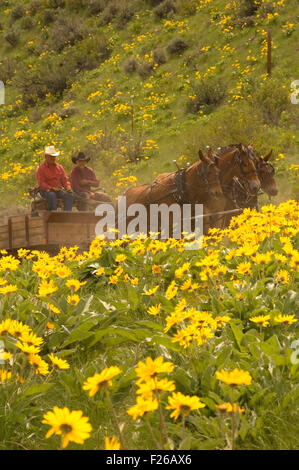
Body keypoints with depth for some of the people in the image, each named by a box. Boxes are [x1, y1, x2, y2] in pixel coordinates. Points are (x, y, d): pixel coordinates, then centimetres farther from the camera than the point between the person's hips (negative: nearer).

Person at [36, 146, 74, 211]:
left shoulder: (59, 167, 15)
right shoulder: (40, 169, 0)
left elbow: (65, 180, 16)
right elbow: (41, 183, -8)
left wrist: (68, 187, -6)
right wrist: (51, 188, -22)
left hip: (59, 190, 5)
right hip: (46, 191, -5)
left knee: (70, 195, -23)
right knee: (52, 195, -38)